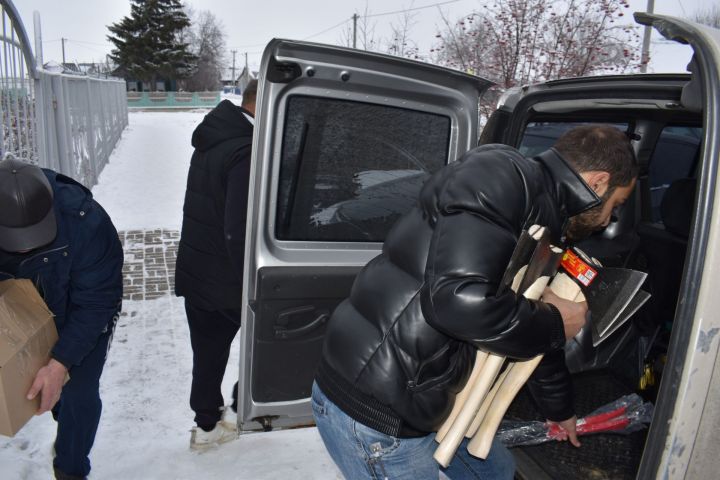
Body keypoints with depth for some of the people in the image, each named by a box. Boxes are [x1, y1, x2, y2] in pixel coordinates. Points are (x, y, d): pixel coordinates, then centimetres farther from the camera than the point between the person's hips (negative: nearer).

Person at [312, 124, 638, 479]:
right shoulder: (499, 174, -18)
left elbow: (535, 338, 27)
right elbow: (457, 298, -33)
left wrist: (559, 409, 42)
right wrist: (554, 323, -14)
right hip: (372, 413, -10)